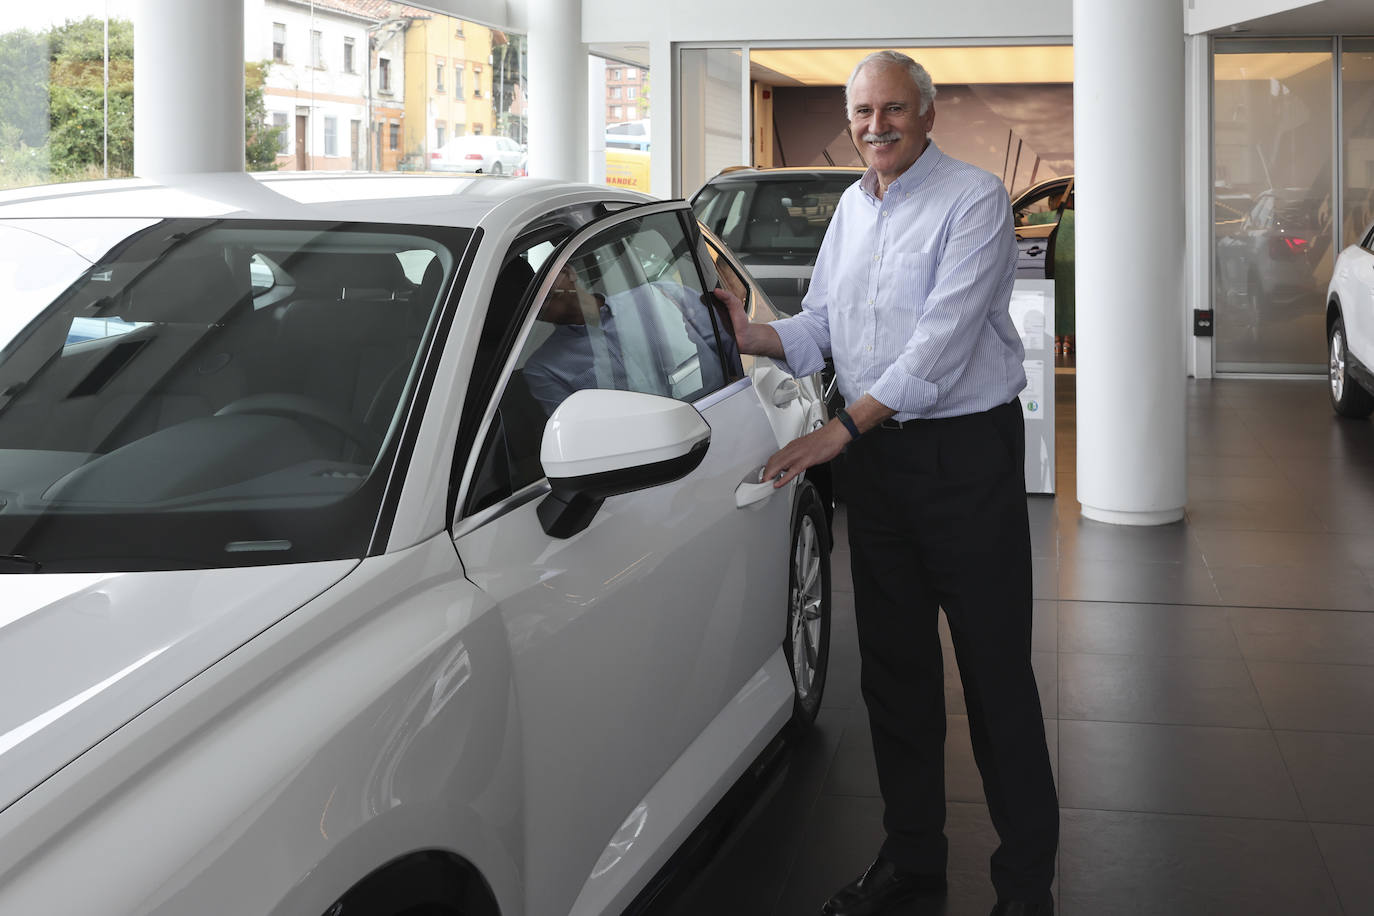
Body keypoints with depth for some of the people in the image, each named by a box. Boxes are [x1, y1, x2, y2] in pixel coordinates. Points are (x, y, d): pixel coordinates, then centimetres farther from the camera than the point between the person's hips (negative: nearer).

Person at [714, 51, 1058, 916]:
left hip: (965, 454, -7)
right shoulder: (852, 207, 14)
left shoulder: (973, 200, -10)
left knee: (995, 668, -2)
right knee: (893, 663, 13)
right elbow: (819, 328, 17)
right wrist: (748, 334, -2)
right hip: (875, 455, 7)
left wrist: (840, 431, -20)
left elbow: (939, 347, -19)